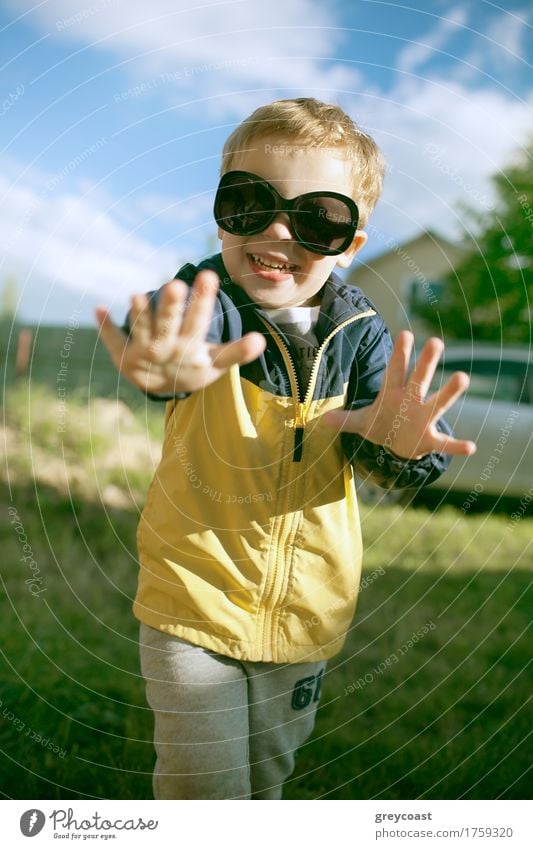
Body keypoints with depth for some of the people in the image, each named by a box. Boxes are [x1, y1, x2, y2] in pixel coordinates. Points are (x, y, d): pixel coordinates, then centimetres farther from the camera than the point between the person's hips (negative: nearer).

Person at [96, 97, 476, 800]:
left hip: (308, 612, 3)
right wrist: (170, 364, -63)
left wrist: (398, 445, -42)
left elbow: (366, 448, -17)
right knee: (204, 788, 6)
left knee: (268, 774, 24)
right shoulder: (204, 300, -15)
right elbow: (171, 322, -39)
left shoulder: (361, 332, -6)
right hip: (194, 605, -3)